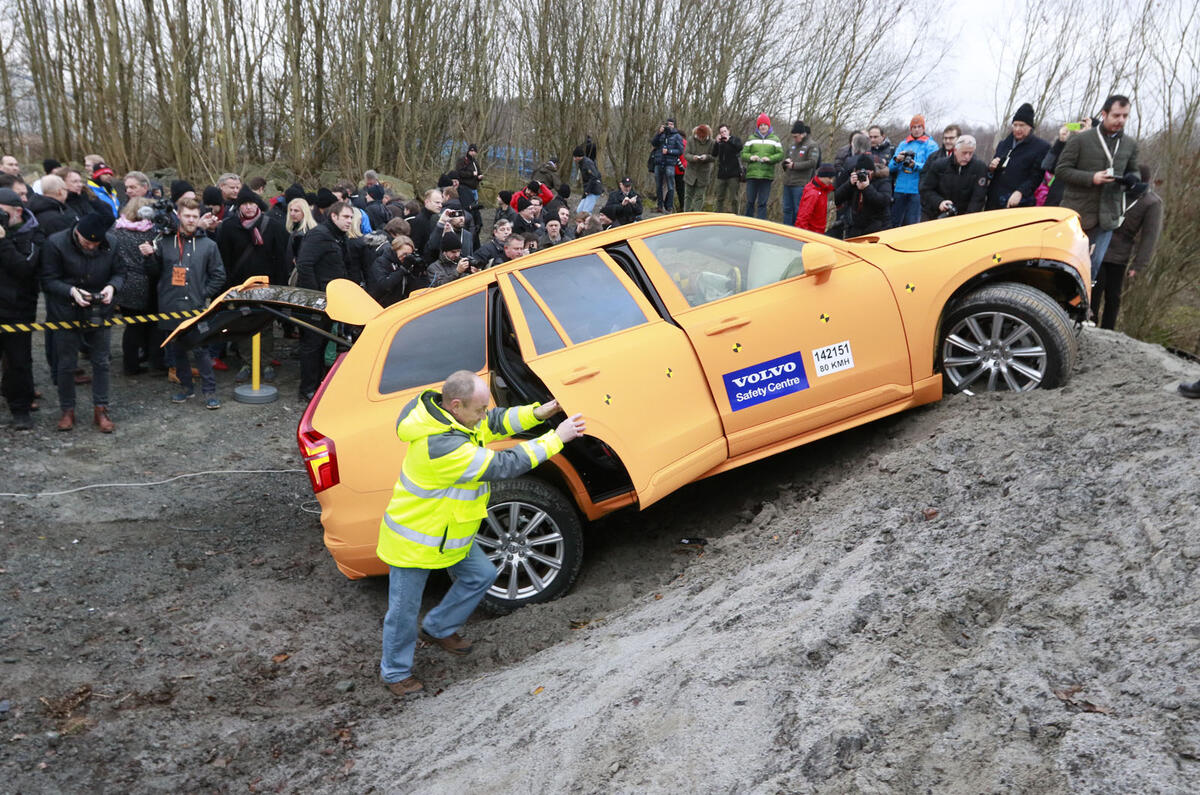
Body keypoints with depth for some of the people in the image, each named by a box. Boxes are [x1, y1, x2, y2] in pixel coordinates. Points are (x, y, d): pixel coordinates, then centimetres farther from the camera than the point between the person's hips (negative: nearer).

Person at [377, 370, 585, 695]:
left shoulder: (444, 412, -10)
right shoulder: (442, 447, -38)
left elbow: (496, 422, 3)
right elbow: (504, 465, -34)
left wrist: (538, 413, -14)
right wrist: (557, 438, -29)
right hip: (415, 540, -9)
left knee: (481, 575, 17)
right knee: (405, 610, 10)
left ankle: (438, 629, 37)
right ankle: (395, 672, 33)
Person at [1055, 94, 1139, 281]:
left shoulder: (1130, 145, 10)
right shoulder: (1080, 140, -5)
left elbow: (1133, 172, 22)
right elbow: (1060, 170, -7)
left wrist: (1131, 180, -3)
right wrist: (1092, 178, -20)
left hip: (1107, 217, 4)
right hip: (1077, 214, -4)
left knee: (1094, 266, 5)